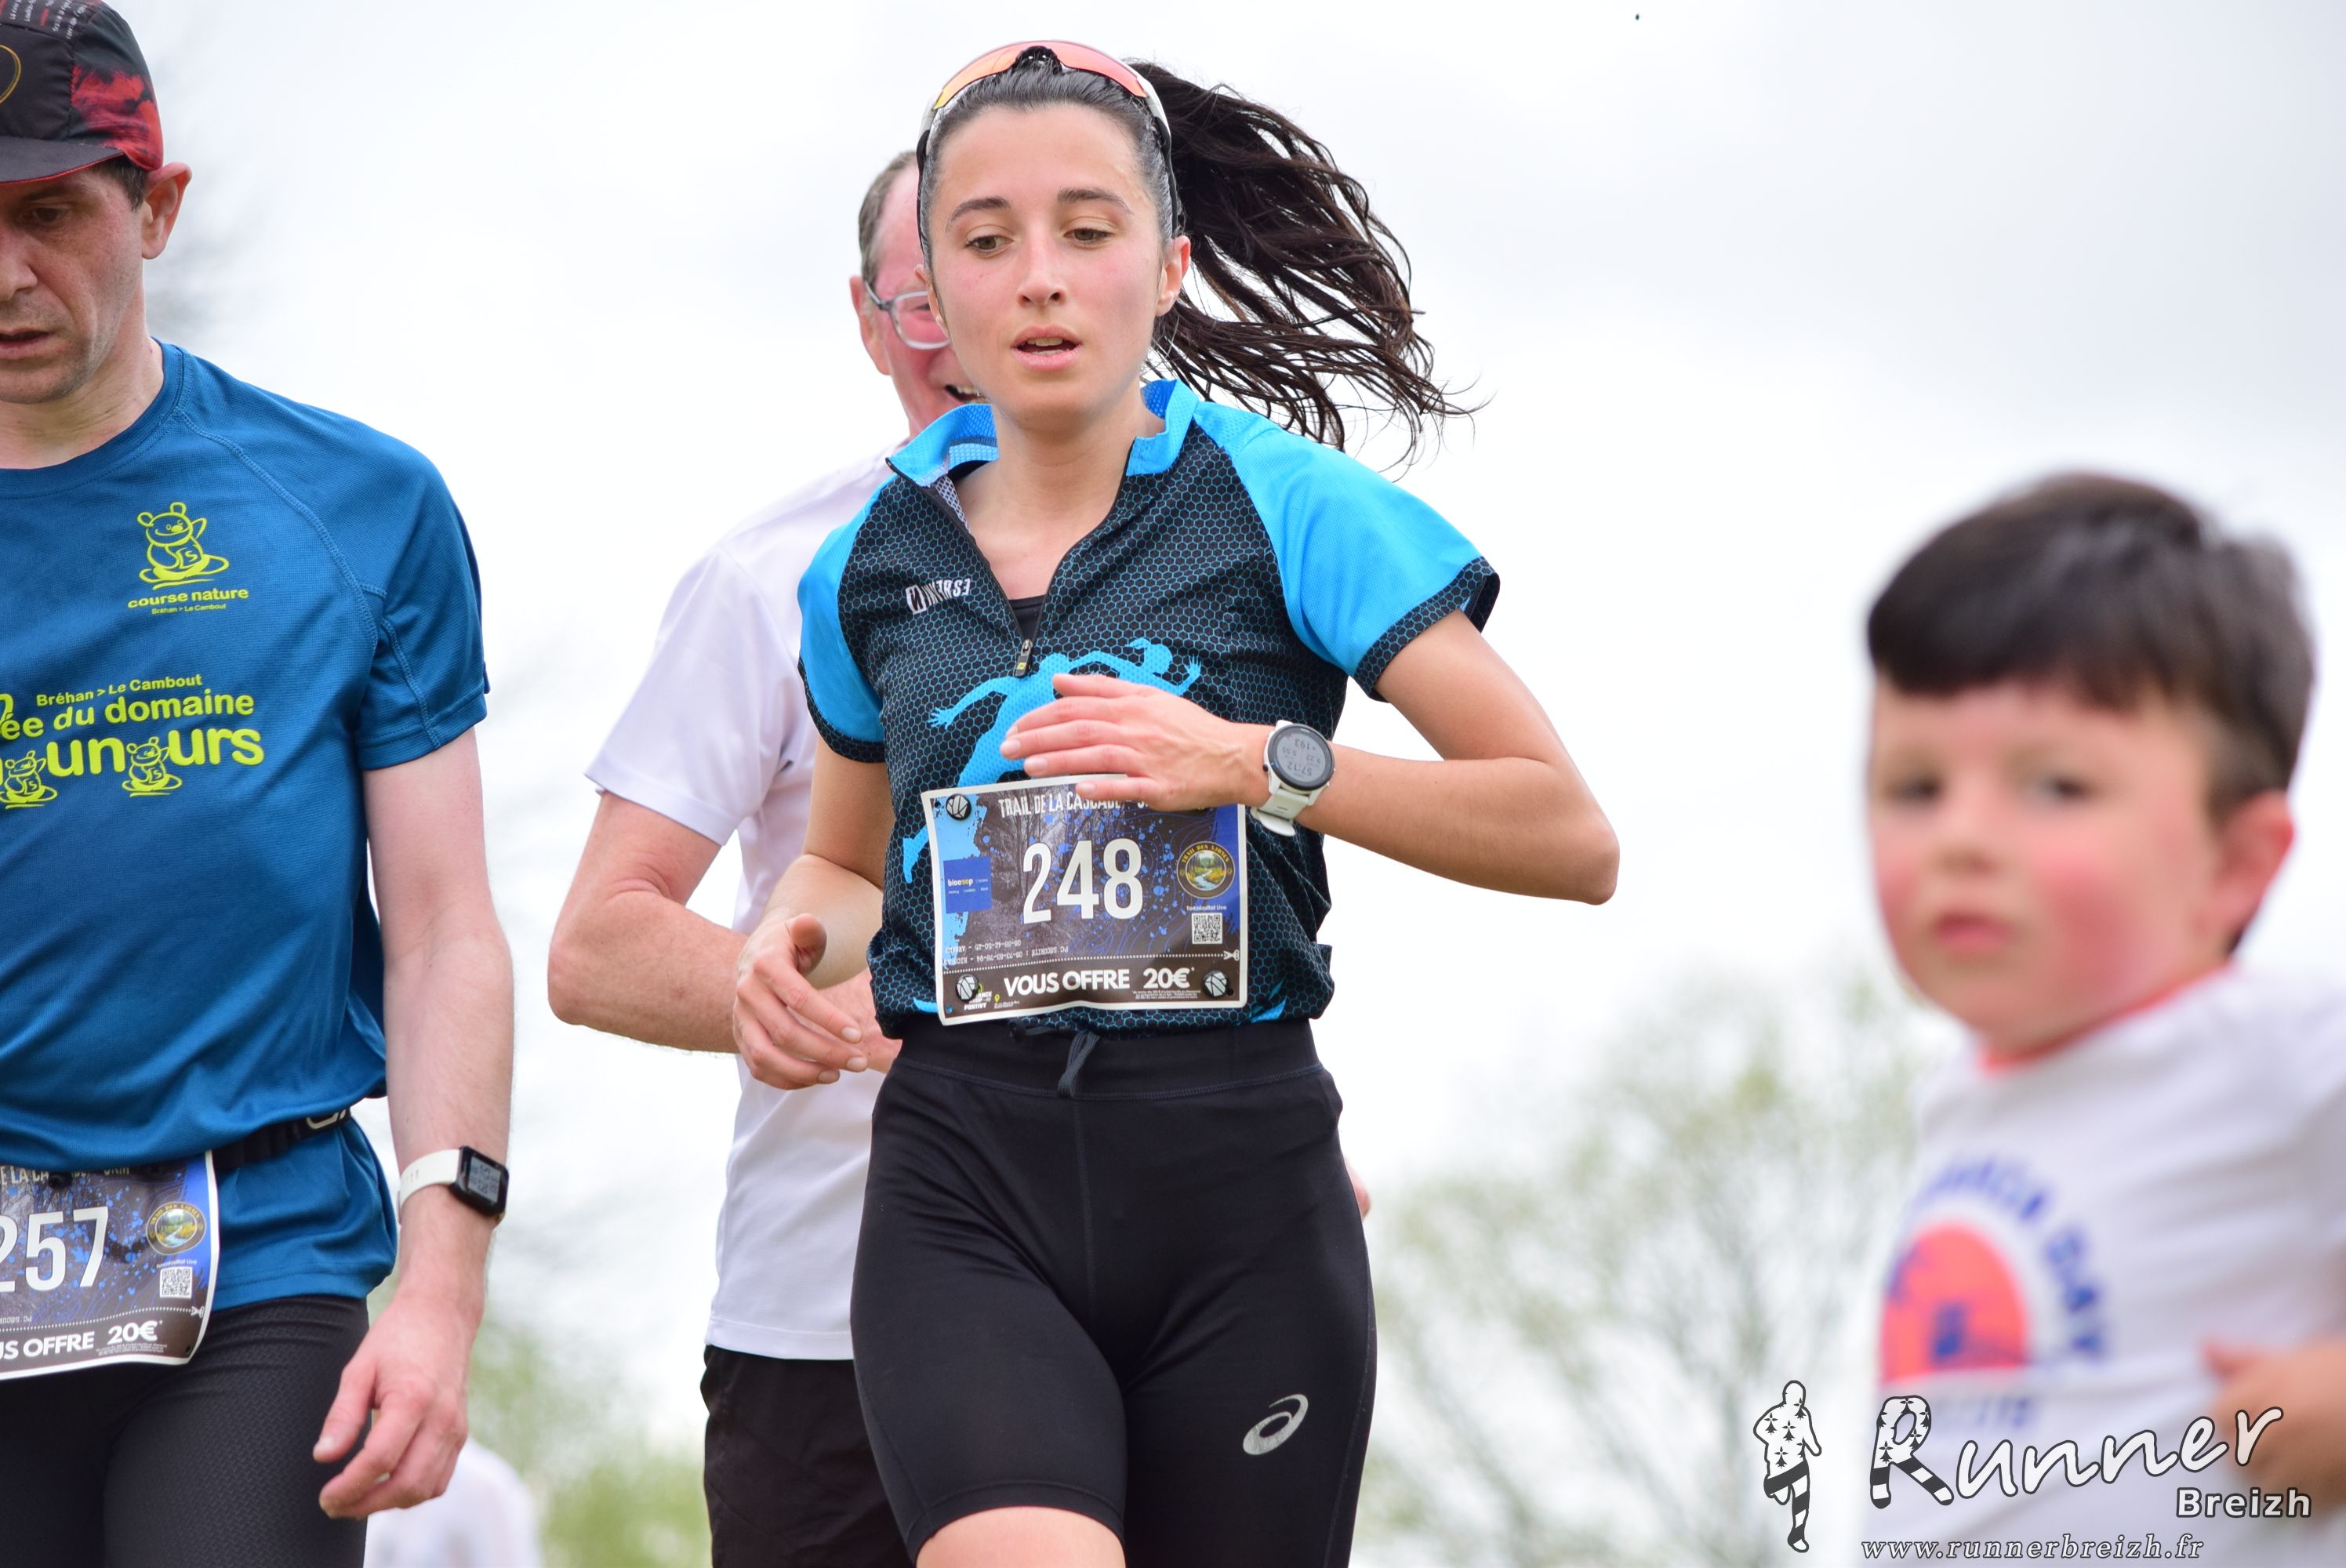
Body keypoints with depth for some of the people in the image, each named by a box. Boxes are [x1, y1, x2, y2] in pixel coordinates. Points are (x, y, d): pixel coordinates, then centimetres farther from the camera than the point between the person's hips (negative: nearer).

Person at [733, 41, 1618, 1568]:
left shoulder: (1287, 507, -1)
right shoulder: (874, 565, 10)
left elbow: (1570, 837, -4)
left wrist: (1265, 765, -14)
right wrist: (797, 937, 5)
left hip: (1239, 1176, -1)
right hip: (966, 1187, 1)